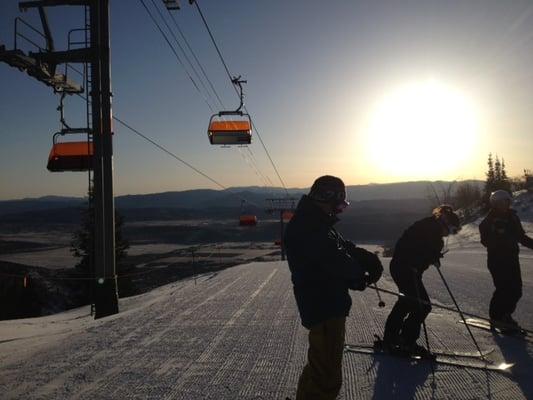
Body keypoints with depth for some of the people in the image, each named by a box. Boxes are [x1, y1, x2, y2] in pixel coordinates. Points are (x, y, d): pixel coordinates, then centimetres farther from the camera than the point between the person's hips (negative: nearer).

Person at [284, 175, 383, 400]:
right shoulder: (308, 228, -20)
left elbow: (344, 247, 11)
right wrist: (360, 274, -6)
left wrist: (370, 261, -6)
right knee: (327, 376, -3)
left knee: (320, 365, 27)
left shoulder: (318, 224, 14)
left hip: (328, 305, 11)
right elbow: (335, 260, -25)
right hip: (323, 308, -11)